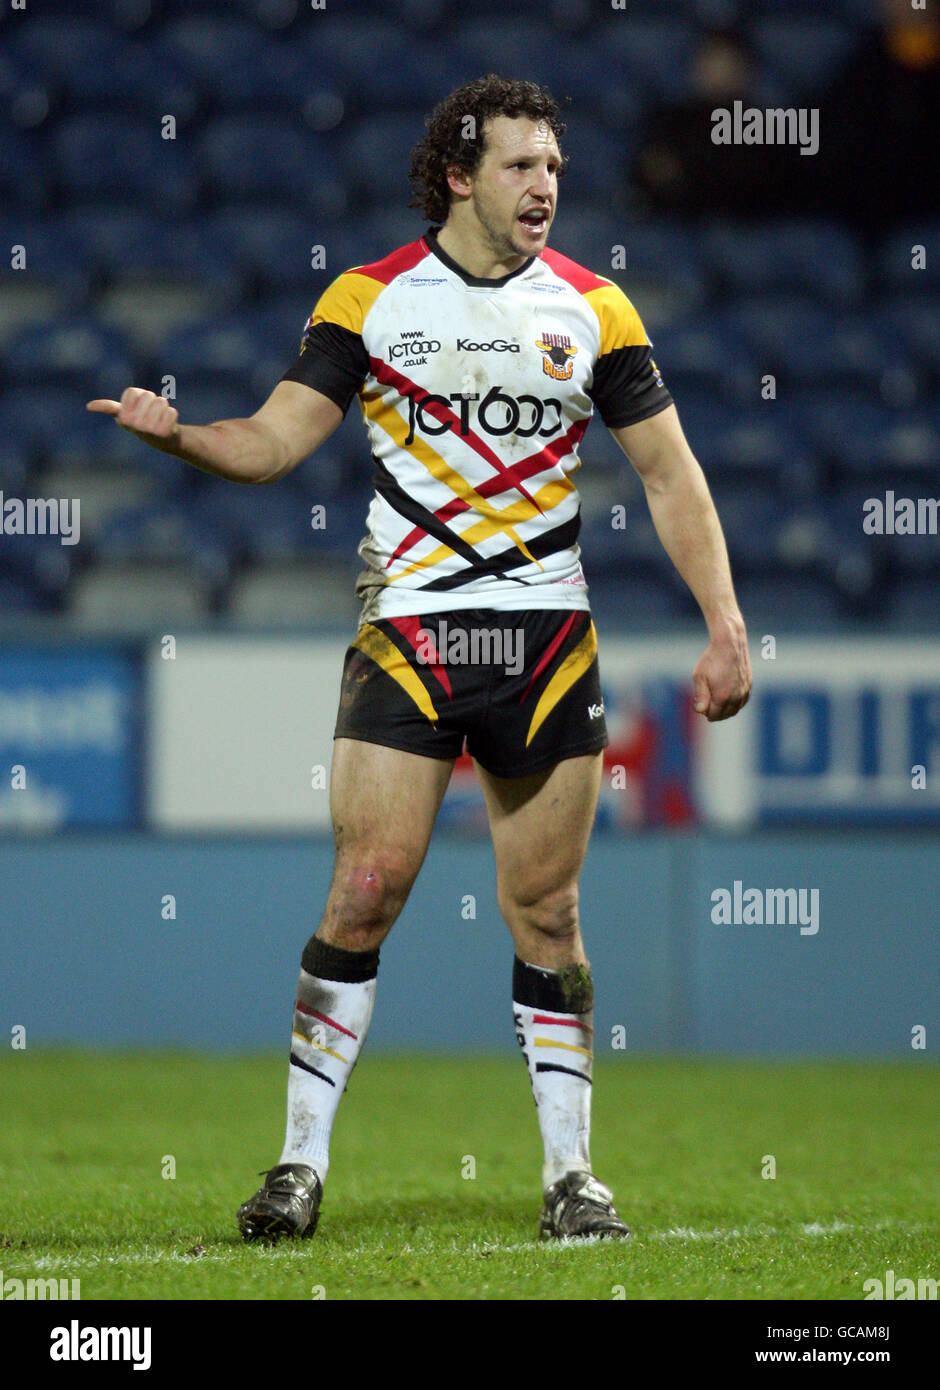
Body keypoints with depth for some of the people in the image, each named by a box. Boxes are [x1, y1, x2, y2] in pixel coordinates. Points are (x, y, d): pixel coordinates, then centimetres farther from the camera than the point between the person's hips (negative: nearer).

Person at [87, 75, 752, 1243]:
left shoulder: (592, 309, 4)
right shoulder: (369, 300, 1)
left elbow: (669, 471, 7)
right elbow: (273, 441, -1)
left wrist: (724, 624, 0)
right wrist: (176, 434, -21)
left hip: (547, 641, 1)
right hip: (408, 631, -1)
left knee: (545, 912, 3)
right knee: (364, 892, -8)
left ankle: (570, 1172, 10)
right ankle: (302, 1163, -1)